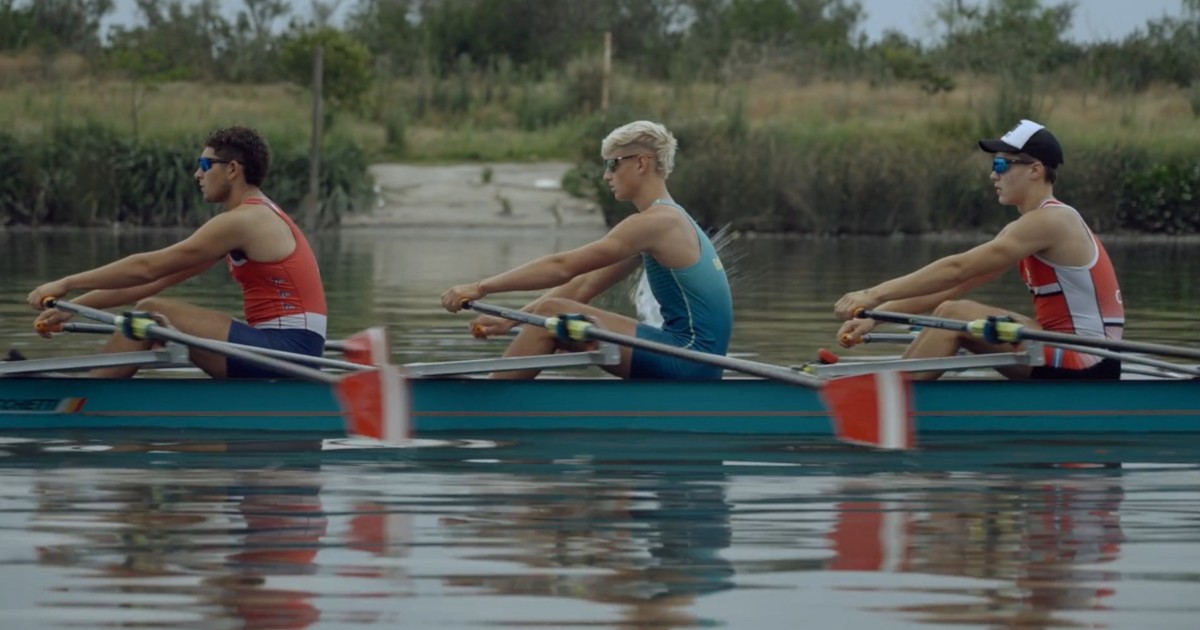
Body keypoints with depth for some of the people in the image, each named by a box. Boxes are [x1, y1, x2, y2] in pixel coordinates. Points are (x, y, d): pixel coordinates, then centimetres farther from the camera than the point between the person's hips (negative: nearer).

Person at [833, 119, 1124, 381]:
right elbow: (952, 284, 12)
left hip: (1084, 370, -10)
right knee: (950, 310, 9)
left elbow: (957, 270, -19)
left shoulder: (1050, 221, -14)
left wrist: (874, 295, -20)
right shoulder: (1019, 230, 16)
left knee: (954, 315, -13)